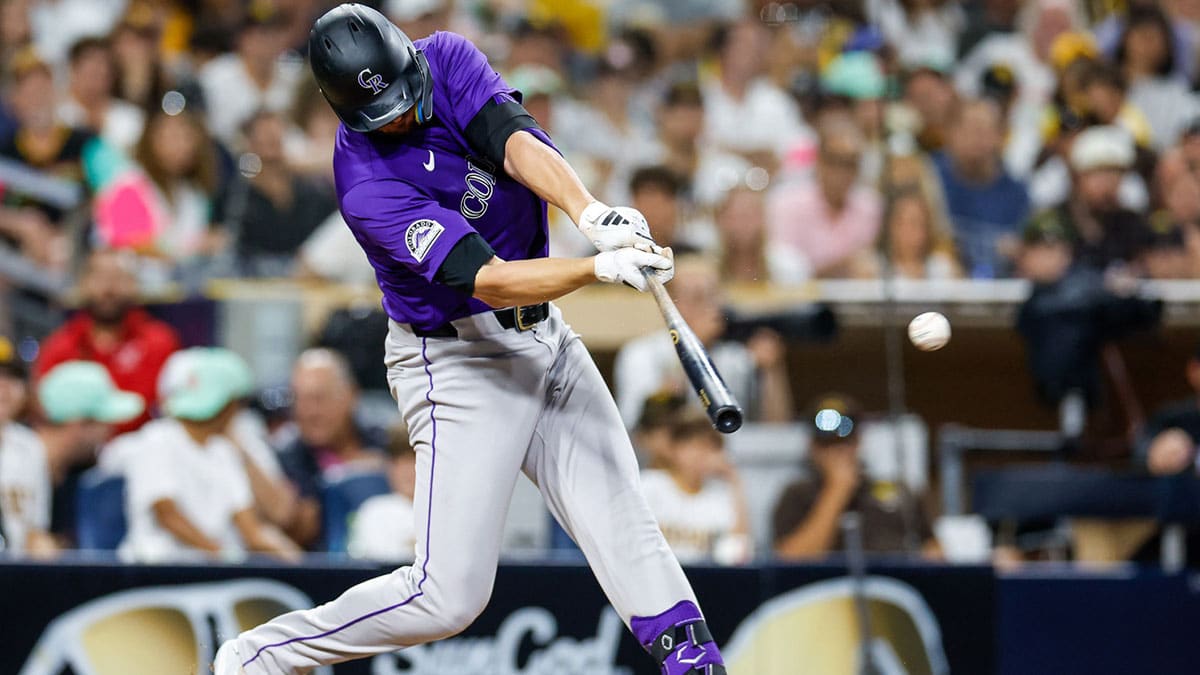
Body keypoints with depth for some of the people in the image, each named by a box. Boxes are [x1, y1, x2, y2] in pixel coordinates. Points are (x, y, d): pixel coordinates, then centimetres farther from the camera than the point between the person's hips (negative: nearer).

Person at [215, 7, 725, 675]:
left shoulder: (448, 59, -7)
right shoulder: (370, 187, -25)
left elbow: (516, 142, -22)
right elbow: (488, 280, -32)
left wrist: (591, 212, -40)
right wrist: (600, 268, -45)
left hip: (542, 335, 7)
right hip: (458, 363, -7)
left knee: (622, 517, -5)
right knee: (449, 594, -8)